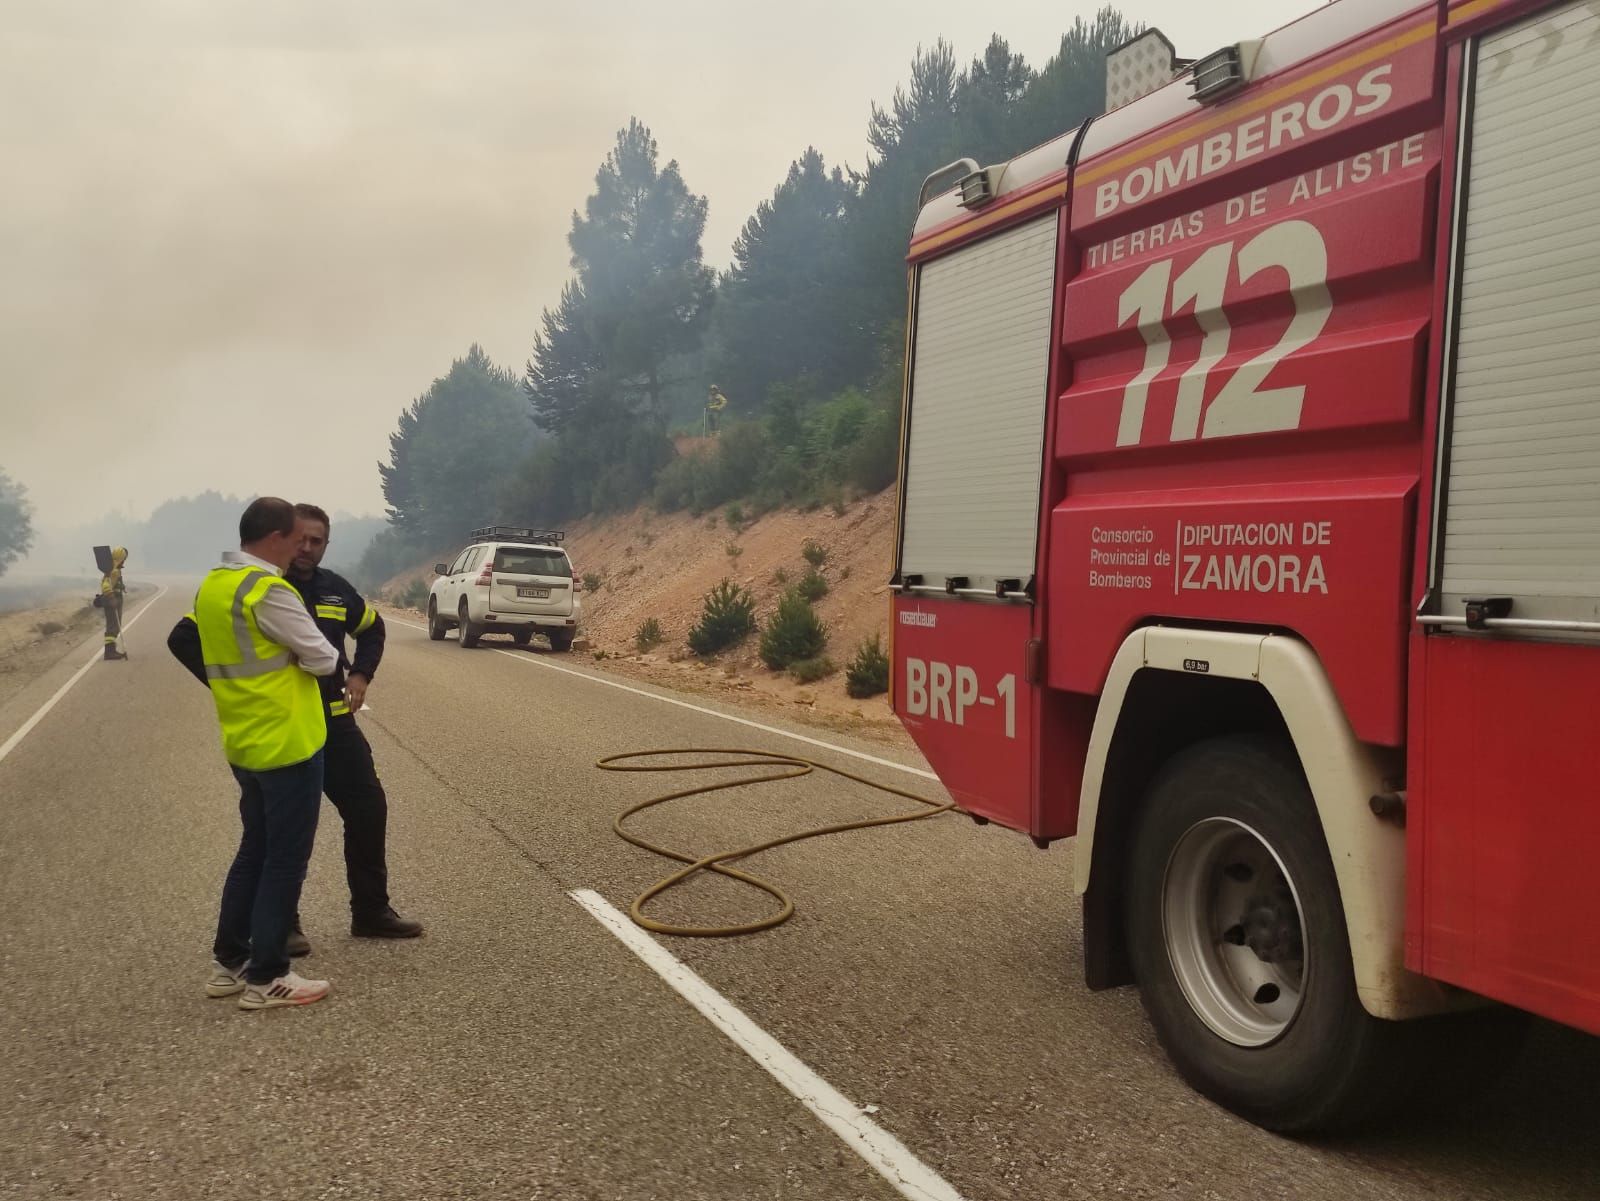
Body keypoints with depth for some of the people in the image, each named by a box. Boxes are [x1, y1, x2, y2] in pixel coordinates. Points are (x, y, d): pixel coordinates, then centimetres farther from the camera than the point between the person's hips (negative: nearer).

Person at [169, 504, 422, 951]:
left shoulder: (336, 590, 6)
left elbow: (372, 628, 26)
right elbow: (184, 639, -7)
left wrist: (361, 673, 10)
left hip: (335, 724, 5)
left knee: (368, 810, 8)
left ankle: (371, 911, 23)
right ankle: (283, 924, 19)